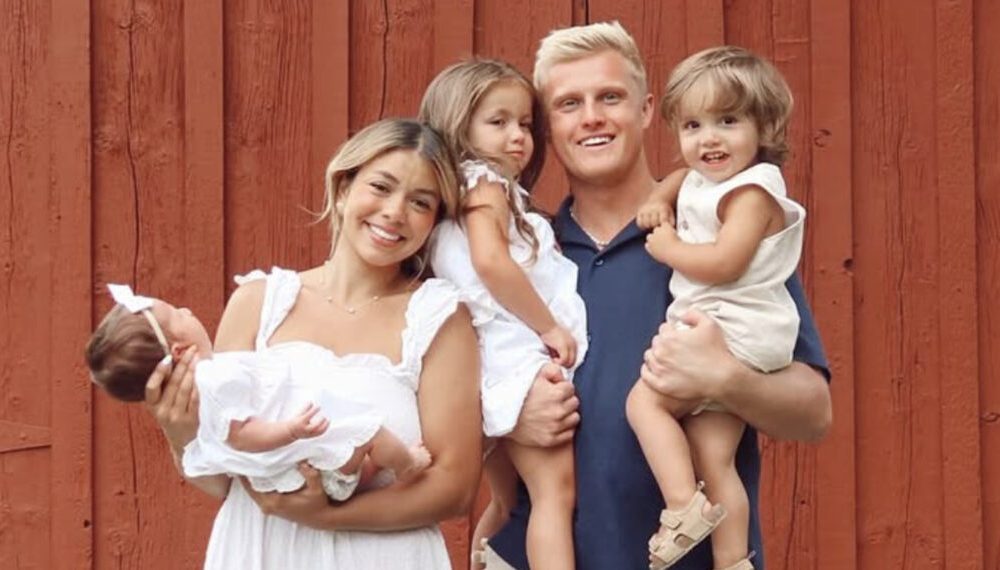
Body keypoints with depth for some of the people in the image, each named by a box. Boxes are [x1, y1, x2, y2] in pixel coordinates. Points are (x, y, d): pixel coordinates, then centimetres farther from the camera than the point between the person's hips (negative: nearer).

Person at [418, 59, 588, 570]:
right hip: (518, 359, -10)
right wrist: (549, 326, -16)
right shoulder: (486, 185, -3)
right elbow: (491, 261, -20)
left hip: (497, 368, 10)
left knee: (506, 504, 16)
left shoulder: (488, 191, 24)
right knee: (554, 489, -18)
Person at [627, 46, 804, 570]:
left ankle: (684, 507, -13)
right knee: (711, 455, 5)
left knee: (644, 399, -11)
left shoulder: (753, 190, -12)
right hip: (715, 336, 9)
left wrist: (667, 247, -9)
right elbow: (680, 182, 38)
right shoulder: (701, 181, 13)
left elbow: (724, 262, -24)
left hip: (735, 334, -9)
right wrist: (658, 200, 16)